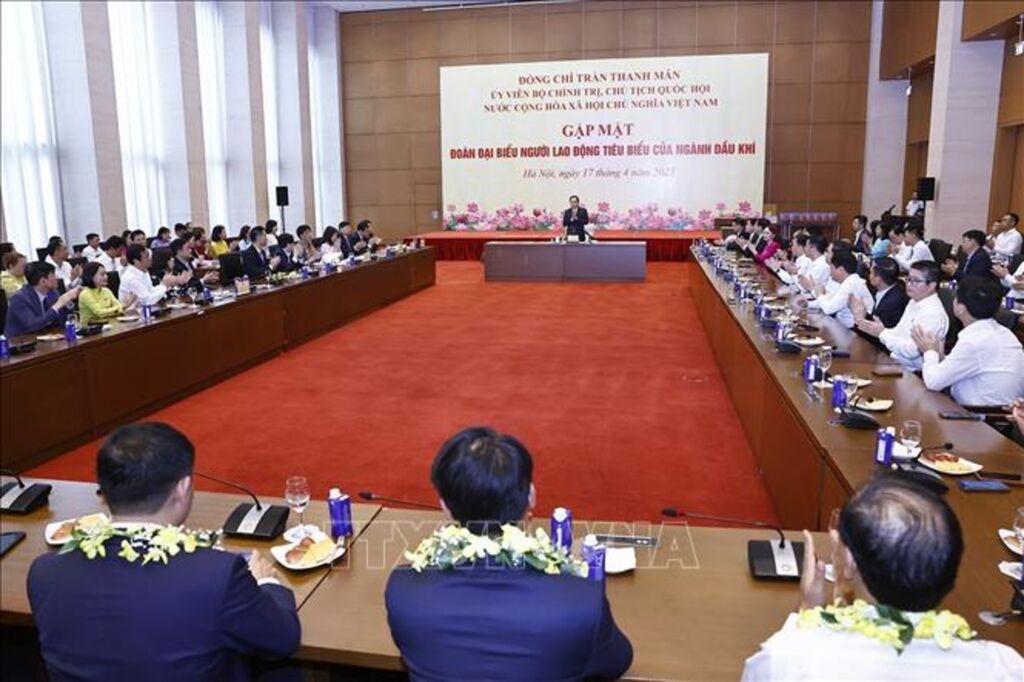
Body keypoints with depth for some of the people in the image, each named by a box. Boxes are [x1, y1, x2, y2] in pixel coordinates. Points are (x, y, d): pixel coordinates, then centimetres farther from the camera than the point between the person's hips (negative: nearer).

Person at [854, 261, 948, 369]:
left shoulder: (933, 313, -20)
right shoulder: (914, 302, 10)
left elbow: (912, 351, -24)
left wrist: (882, 333, -18)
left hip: (912, 370, -9)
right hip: (897, 361, 9)